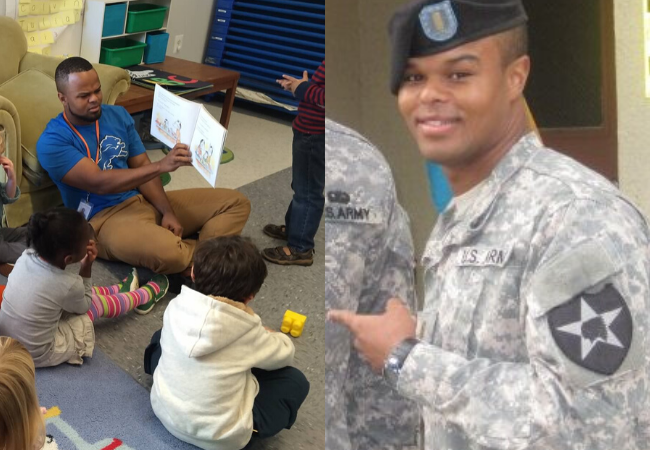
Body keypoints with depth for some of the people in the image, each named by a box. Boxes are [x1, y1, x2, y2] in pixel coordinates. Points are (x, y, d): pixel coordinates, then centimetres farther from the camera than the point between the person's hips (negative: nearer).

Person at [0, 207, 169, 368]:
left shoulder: (26, 257, -14)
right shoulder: (68, 284, -29)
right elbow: (84, 306, -4)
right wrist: (86, 268, -10)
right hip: (39, 356, -6)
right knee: (98, 302, 9)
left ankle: (120, 289, 50)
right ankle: (145, 296, 37)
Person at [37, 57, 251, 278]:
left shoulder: (118, 115, 9)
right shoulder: (53, 141, -12)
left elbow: (142, 168, 8)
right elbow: (99, 183, -23)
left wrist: (168, 211, -8)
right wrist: (161, 165, -31)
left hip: (146, 201, 8)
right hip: (105, 217, -7)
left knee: (236, 202, 0)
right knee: (165, 252, -40)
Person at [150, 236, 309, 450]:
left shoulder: (176, 307, -10)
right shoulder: (247, 333, -21)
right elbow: (285, 353, -1)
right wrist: (268, 336, 24)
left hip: (164, 411, 4)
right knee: (295, 381, 7)